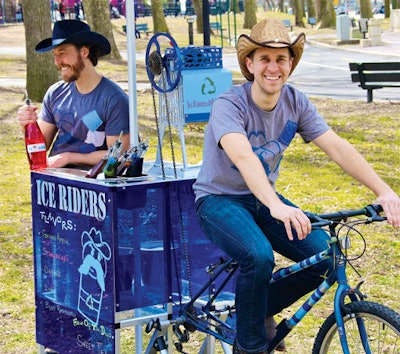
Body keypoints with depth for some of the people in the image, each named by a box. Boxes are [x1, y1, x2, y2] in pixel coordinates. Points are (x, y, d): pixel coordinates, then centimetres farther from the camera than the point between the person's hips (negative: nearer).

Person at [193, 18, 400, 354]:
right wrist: (276, 207, -57)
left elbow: (337, 147, -13)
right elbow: (243, 157, -41)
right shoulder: (229, 105, -23)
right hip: (220, 199, -6)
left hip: (262, 198, 6)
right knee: (259, 256, -34)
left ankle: (263, 309, 11)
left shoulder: (296, 103, -6)